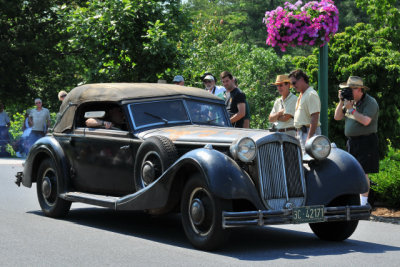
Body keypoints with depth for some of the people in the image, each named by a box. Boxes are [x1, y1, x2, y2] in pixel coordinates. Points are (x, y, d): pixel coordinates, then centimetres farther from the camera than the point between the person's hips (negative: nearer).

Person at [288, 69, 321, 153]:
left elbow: (315, 118, -21)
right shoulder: (301, 95, 19)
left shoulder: (311, 94, -14)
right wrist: (297, 134, 21)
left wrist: (309, 137, -25)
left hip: (309, 131, -10)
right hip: (300, 132, 10)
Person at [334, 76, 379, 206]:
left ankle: (363, 202, -7)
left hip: (366, 141, -7)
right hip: (352, 142, 7)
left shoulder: (370, 102, -9)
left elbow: (365, 121, -23)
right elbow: (337, 117, 13)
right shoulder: (351, 101, 14)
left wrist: (351, 109, -16)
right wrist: (341, 101, 1)